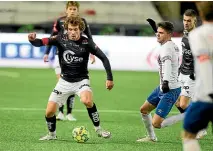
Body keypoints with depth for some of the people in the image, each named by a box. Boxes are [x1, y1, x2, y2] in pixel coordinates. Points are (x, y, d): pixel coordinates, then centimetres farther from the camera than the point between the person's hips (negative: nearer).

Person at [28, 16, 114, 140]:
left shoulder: (86, 43, -13)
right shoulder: (61, 39, -9)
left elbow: (103, 58, -7)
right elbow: (42, 42, -17)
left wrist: (110, 78, -11)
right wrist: (33, 40, -40)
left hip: (81, 80, -2)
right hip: (65, 81, 2)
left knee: (87, 101, -34)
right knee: (49, 112, -3)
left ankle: (98, 129, -15)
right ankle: (52, 134, 27)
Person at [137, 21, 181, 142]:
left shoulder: (166, 48, -21)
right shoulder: (174, 46, 8)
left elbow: (167, 64, -36)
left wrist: (166, 82, -48)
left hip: (170, 91, -10)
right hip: (163, 88, 10)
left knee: (156, 123, -15)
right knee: (144, 110, 22)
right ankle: (152, 137, 36)